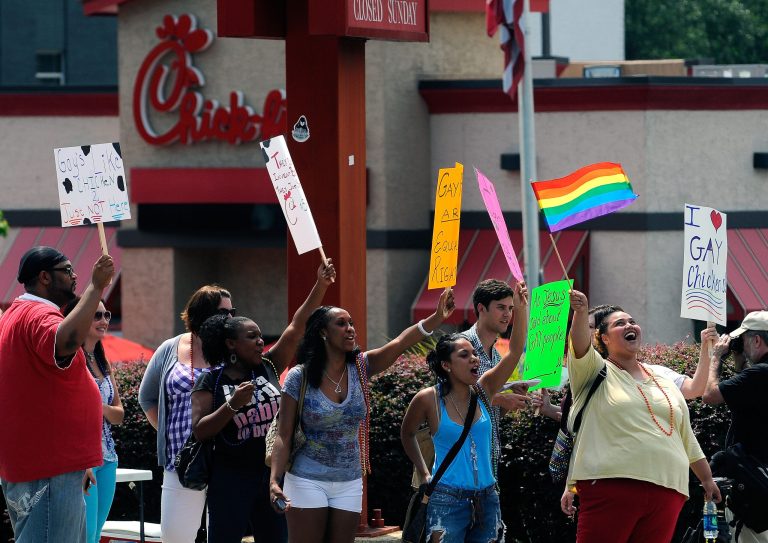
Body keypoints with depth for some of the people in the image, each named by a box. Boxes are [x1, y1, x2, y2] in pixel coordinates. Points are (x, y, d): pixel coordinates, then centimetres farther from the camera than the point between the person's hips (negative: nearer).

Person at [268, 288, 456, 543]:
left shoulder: (360, 368, -1)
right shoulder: (299, 377, -10)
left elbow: (401, 342, -16)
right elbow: (284, 436, -9)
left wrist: (438, 317, -31)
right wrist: (275, 480, -21)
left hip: (349, 483, 4)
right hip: (308, 481, -4)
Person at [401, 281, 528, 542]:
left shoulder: (483, 391, 4)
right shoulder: (429, 399, -4)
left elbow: (515, 352, -4)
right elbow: (407, 435, 14)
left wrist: (521, 308, -13)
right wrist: (424, 472, 10)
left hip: (486, 499, 4)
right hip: (448, 499, -4)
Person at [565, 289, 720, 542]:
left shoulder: (664, 381, 22)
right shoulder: (598, 373, 7)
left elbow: (687, 438, 27)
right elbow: (581, 347, -15)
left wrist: (707, 479, 26)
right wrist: (580, 313, -34)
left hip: (666, 491, 5)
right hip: (610, 487, -5)